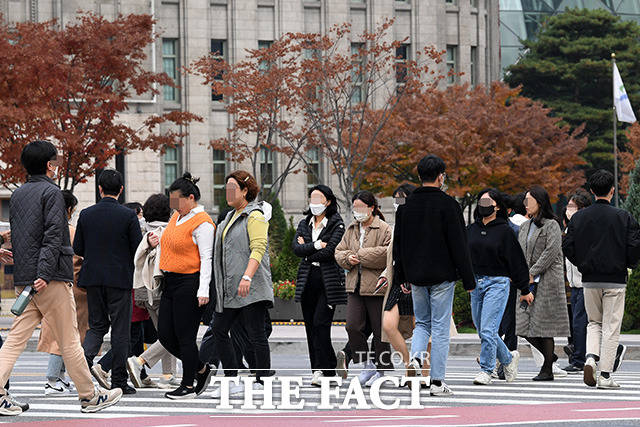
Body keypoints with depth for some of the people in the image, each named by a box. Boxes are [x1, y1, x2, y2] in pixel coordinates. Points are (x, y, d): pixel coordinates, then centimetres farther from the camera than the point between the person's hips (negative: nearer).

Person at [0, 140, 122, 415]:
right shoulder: (51, 192, -7)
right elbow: (53, 235, -17)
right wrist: (44, 274, -22)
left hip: (23, 279, 7)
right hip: (51, 279, -7)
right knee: (69, 341, 0)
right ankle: (89, 397, 8)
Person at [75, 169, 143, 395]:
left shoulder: (86, 215, 0)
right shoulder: (128, 216, -9)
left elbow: (78, 249, 3)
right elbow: (138, 249, -8)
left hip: (93, 278, 3)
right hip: (120, 279, -3)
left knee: (97, 325, 15)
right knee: (120, 329, 4)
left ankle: (86, 356, -13)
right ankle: (119, 381, 5)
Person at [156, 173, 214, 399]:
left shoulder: (201, 223, -13)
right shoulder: (177, 216, 14)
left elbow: (206, 258, -16)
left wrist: (203, 291, -22)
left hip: (189, 284, -9)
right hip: (171, 283, 9)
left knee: (185, 336, -6)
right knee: (165, 335, 6)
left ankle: (188, 385, 3)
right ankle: (201, 368, 21)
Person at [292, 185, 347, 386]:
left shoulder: (336, 224, 0)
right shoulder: (304, 224, 15)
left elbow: (330, 251, -13)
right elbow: (296, 248, 0)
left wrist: (307, 251, -2)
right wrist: (315, 245, -12)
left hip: (328, 281, -6)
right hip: (307, 280, 6)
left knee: (320, 323, -15)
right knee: (310, 326, 3)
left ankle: (321, 370, -15)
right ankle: (328, 368, 9)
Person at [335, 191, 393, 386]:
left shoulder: (383, 229, -5)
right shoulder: (351, 229, 16)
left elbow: (387, 253, -18)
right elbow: (339, 251, 18)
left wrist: (361, 255, -14)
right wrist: (348, 258, -5)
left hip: (376, 287, -5)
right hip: (355, 286, 5)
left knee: (379, 330, 2)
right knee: (352, 326, -7)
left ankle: (381, 369, 14)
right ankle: (367, 364, 8)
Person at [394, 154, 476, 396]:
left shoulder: (407, 206, 6)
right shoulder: (447, 205, -10)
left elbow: (398, 244, 12)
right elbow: (459, 245, -12)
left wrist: (402, 276, 20)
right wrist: (468, 279, -7)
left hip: (416, 277, 5)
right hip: (442, 276, -4)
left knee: (422, 323, 18)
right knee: (440, 327, 1)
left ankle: (415, 358, -10)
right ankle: (437, 382, 1)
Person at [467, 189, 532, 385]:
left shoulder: (504, 230, -4)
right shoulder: (472, 229, 10)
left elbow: (516, 260, -2)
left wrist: (525, 289, -1)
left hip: (497, 283, -6)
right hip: (476, 284, 6)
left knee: (488, 330, -13)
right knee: (482, 330, 10)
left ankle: (486, 370, -4)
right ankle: (509, 358, 30)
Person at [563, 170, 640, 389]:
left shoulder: (578, 217, 0)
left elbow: (567, 247, -2)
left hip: (590, 280, 3)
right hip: (615, 280, -3)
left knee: (594, 322, 19)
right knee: (611, 327, 3)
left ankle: (591, 357, -6)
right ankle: (605, 375, 0)